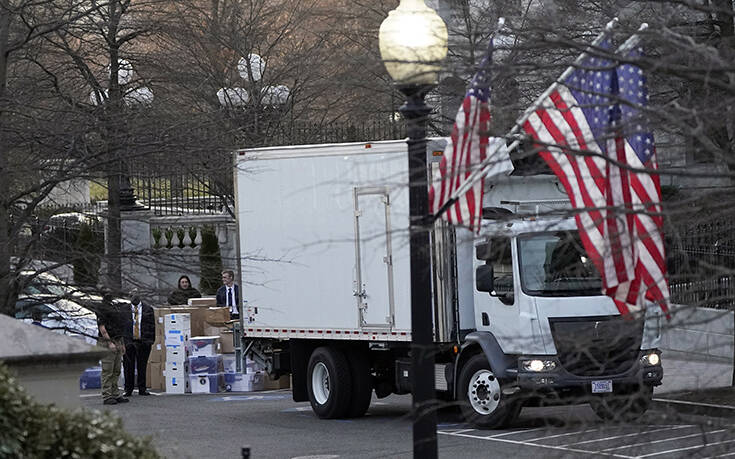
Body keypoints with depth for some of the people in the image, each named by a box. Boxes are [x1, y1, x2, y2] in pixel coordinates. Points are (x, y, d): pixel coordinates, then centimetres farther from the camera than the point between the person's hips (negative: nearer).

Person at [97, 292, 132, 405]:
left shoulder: (116, 306, 17)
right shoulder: (102, 308, -9)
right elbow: (101, 326, -16)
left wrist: (122, 344, 19)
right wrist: (109, 343, -21)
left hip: (118, 342, 8)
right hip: (107, 342, -8)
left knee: (116, 371, 10)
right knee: (107, 371, -7)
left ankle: (116, 395, 15)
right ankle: (107, 397, -5)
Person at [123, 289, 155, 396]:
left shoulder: (148, 309, 7)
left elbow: (152, 326, 7)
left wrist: (151, 340, -2)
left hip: (144, 342, 1)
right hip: (129, 342, 0)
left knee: (142, 366, 5)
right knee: (129, 367, 2)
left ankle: (142, 389, 13)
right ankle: (128, 390, 10)